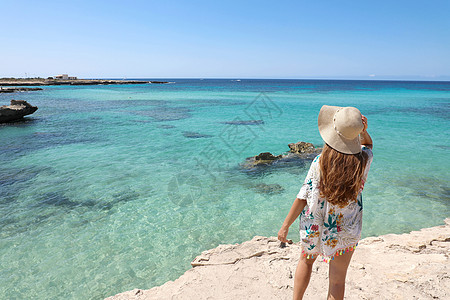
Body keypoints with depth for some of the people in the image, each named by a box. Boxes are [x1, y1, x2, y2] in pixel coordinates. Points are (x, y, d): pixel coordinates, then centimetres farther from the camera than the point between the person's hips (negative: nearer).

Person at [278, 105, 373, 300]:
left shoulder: (320, 162, -21)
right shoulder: (364, 160, -14)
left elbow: (303, 197, -16)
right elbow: (368, 145, 13)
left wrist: (285, 226, -6)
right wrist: (363, 131, -9)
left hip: (314, 226, 0)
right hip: (345, 230, 1)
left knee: (306, 261, 27)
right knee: (337, 279, 14)